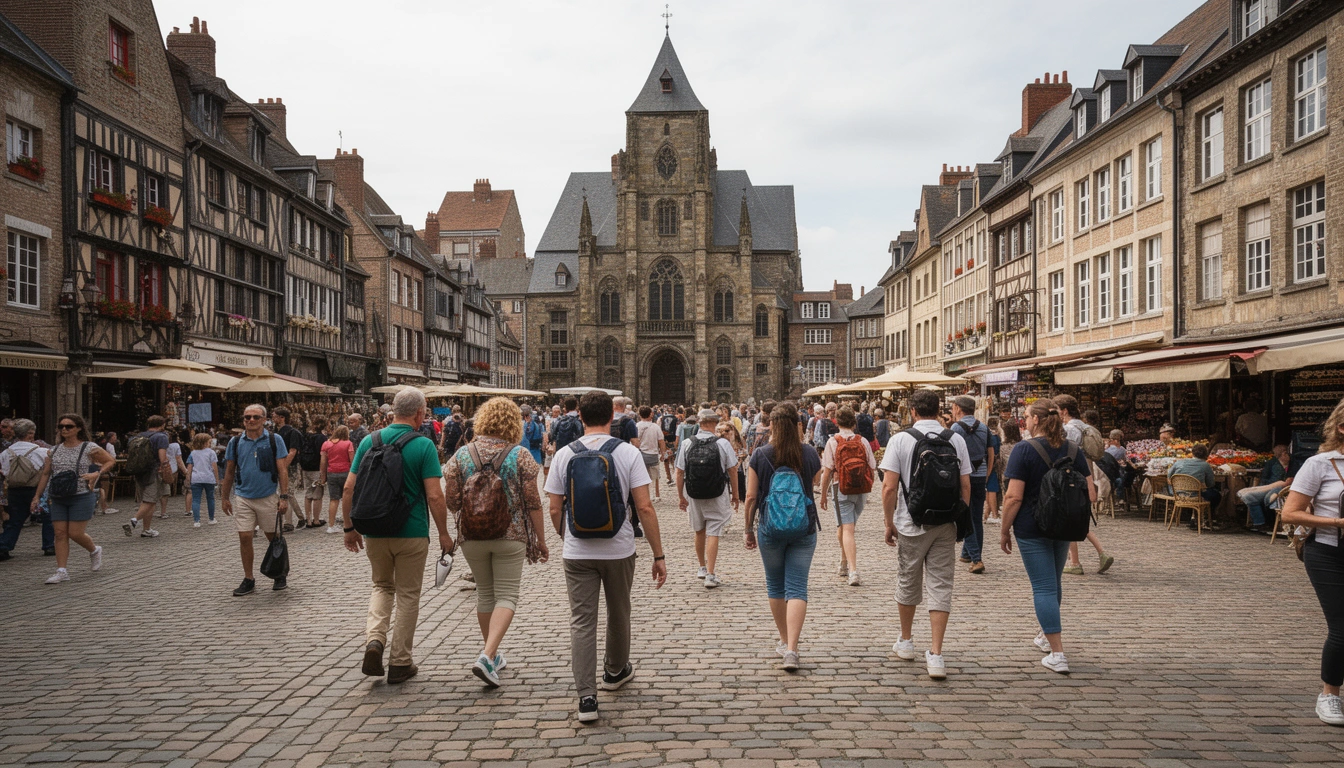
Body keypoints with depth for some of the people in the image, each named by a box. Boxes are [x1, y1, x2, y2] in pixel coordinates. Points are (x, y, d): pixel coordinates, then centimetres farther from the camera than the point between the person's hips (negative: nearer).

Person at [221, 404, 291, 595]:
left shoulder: (274, 440, -4)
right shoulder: (236, 442, 3)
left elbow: (282, 470, -5)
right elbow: (229, 472, 10)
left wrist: (284, 497, -10)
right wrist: (224, 497, 9)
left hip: (268, 497, -2)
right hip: (243, 498, 2)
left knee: (273, 537, 8)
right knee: (244, 538, 0)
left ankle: (280, 576, 23)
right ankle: (248, 580, 12)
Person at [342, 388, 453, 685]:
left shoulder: (369, 441, 1)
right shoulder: (423, 446, -11)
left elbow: (349, 489, 2)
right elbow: (434, 496, -15)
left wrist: (350, 527, 12)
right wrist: (444, 533, -4)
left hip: (374, 532, 4)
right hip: (412, 533, -3)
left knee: (382, 586, 23)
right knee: (408, 595, 11)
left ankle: (374, 640, 1)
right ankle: (400, 663, 17)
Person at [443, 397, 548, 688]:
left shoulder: (462, 455, -2)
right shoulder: (520, 456, -8)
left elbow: (450, 500, -1)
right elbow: (532, 502, -7)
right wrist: (540, 539, 1)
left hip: (472, 536, 3)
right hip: (511, 536, -3)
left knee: (484, 593, 17)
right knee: (506, 596, 2)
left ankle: (492, 654, 28)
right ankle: (487, 656, -14)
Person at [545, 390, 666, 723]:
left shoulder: (564, 455, -3)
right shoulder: (628, 453, -7)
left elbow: (555, 511, 0)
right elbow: (645, 508, -11)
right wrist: (658, 555, -5)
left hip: (577, 553, 0)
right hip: (619, 550, 0)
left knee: (581, 622, 4)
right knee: (618, 614, 21)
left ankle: (586, 697, -2)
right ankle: (615, 671, 42)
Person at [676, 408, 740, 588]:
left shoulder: (687, 444, -4)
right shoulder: (723, 444, -9)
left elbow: (679, 473, -1)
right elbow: (732, 472, -4)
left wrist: (681, 497, 9)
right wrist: (735, 494, 8)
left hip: (694, 495, 3)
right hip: (717, 496, -2)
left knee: (699, 532, 19)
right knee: (713, 534, 0)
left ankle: (702, 568, 34)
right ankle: (710, 575, -3)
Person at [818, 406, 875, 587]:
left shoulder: (833, 442, -5)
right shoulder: (862, 441, 3)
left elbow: (827, 471, -8)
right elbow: (872, 468, 5)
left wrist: (823, 494, 2)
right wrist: (867, 490, 19)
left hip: (842, 490, -4)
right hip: (861, 490, 4)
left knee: (846, 530, -6)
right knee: (844, 528, 22)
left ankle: (853, 572, -17)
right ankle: (845, 564, 34)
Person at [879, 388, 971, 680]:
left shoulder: (900, 439, -7)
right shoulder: (956, 440, 1)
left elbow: (889, 487, -11)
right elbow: (966, 486, 3)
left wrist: (890, 523, -1)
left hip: (911, 524, -1)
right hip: (946, 525, 2)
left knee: (908, 582, 16)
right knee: (941, 586, 4)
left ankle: (906, 641, 34)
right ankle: (935, 655, -1)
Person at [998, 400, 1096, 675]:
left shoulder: (1024, 449, -13)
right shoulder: (1074, 451, 2)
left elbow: (1014, 497, -17)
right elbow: (1090, 495, 3)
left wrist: (1004, 530, -7)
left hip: (1032, 528, -5)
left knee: (1043, 587, -2)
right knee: (1054, 582, 22)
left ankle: (1057, 654, -4)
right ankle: (1048, 636, 38)